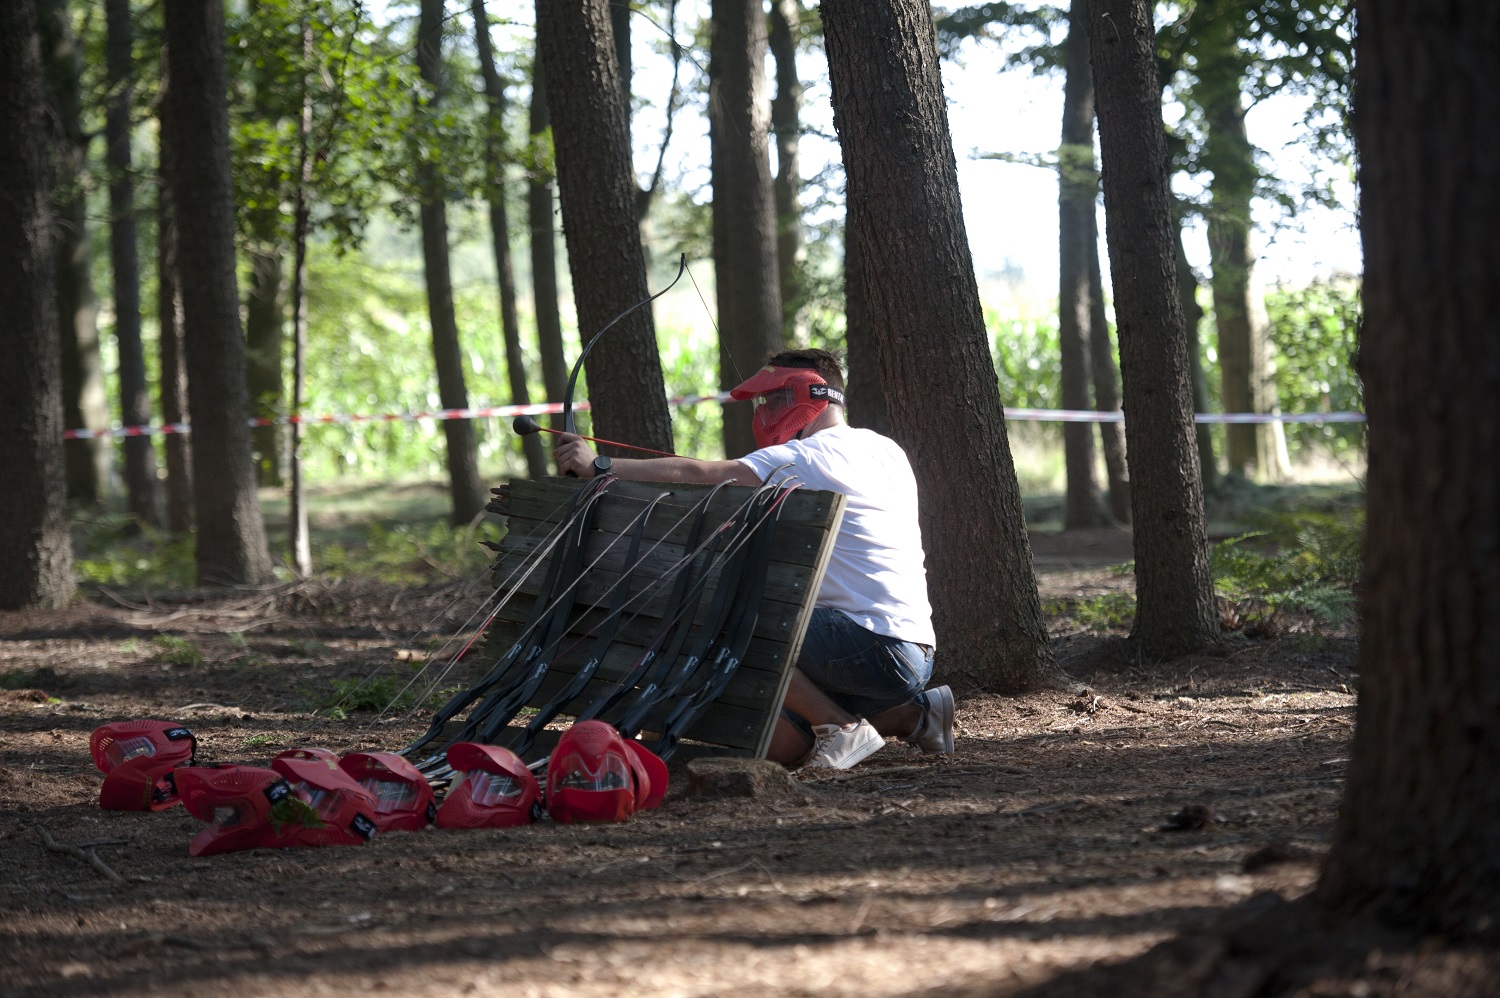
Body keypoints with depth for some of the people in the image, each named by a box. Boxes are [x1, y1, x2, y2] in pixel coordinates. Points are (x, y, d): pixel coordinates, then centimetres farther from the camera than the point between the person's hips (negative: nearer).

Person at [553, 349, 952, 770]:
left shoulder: (809, 457, -9)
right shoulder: (886, 451, 17)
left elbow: (697, 474, -14)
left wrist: (598, 466, -10)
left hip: (876, 645, -9)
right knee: (777, 743, 12)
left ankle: (840, 725, -12)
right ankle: (912, 713, 13)